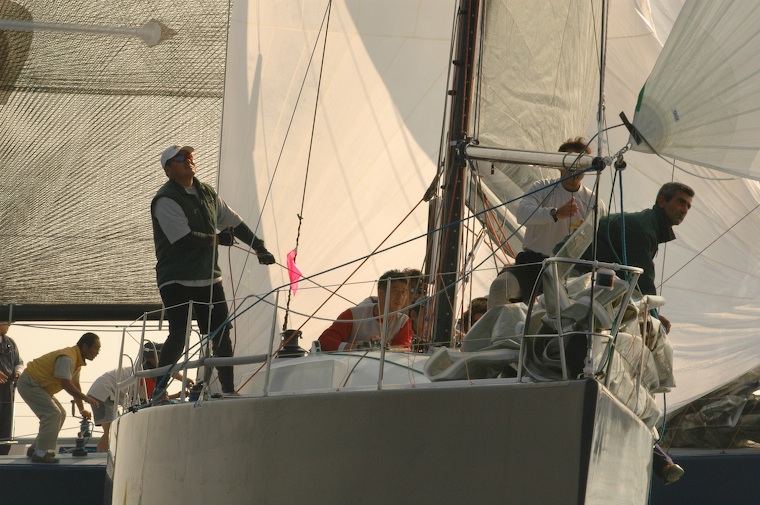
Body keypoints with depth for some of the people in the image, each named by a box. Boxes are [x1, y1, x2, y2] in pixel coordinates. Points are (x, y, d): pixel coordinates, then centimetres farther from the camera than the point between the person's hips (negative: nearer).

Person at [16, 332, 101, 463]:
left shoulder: (77, 359, 9)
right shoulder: (67, 358, -25)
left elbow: (75, 386, 16)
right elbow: (66, 384, -31)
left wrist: (82, 410, 13)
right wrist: (86, 398, -26)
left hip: (39, 386, 11)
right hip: (29, 384, -11)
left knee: (60, 414, 12)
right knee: (53, 414, -18)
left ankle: (35, 448, 17)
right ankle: (41, 453, -17)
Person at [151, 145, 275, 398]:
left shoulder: (207, 193, 13)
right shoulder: (165, 200, -12)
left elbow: (233, 222, 21)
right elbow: (185, 239, -20)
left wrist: (259, 247, 16)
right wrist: (218, 239, -8)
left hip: (209, 277, 7)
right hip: (177, 280, -7)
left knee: (221, 335, 6)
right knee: (178, 335, -15)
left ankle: (229, 390, 14)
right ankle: (158, 392, -9)